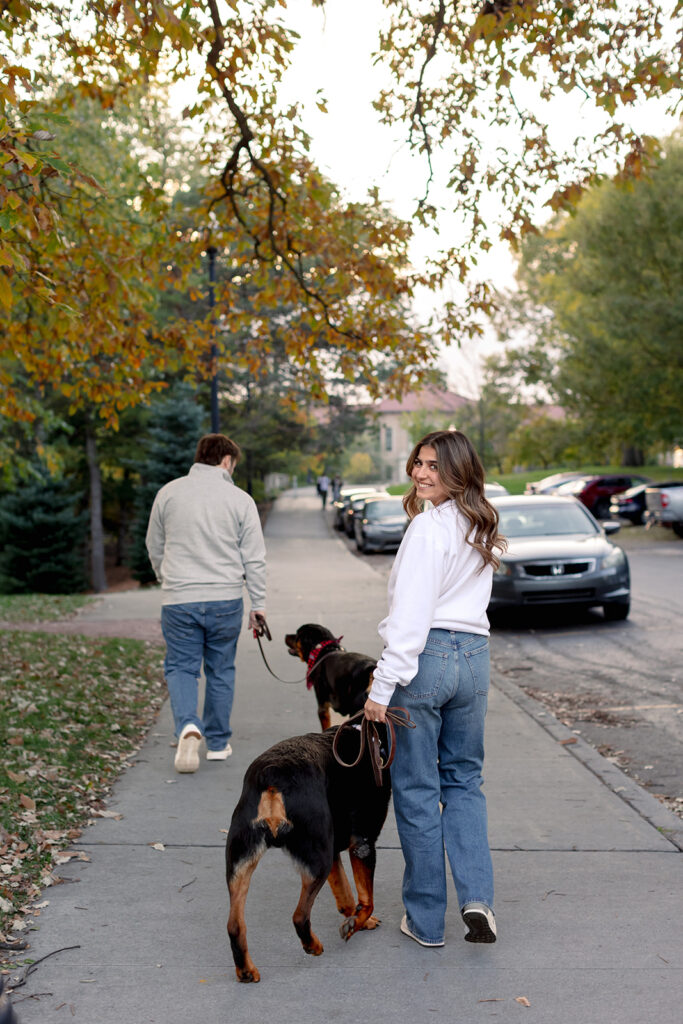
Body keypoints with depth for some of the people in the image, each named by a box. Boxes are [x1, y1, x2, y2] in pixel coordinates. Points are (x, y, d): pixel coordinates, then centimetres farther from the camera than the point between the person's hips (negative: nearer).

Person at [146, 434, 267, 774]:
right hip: (225, 599, 0)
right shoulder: (240, 499, -1)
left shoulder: (168, 493, 4)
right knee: (221, 670, 13)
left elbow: (154, 548, 14)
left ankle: (188, 725, -16)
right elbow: (254, 558, 0)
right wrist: (258, 604, 8)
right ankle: (218, 742, 20)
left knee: (180, 667, 8)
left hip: (178, 600, 0)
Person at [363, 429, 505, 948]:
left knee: (416, 789, 4)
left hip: (426, 657, -7)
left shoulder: (428, 527, -15)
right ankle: (477, 897, 2)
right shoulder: (482, 528, 11)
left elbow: (411, 614, -19)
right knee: (465, 779, 18)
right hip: (475, 655, 8)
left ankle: (426, 920, 13)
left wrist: (383, 686, -16)